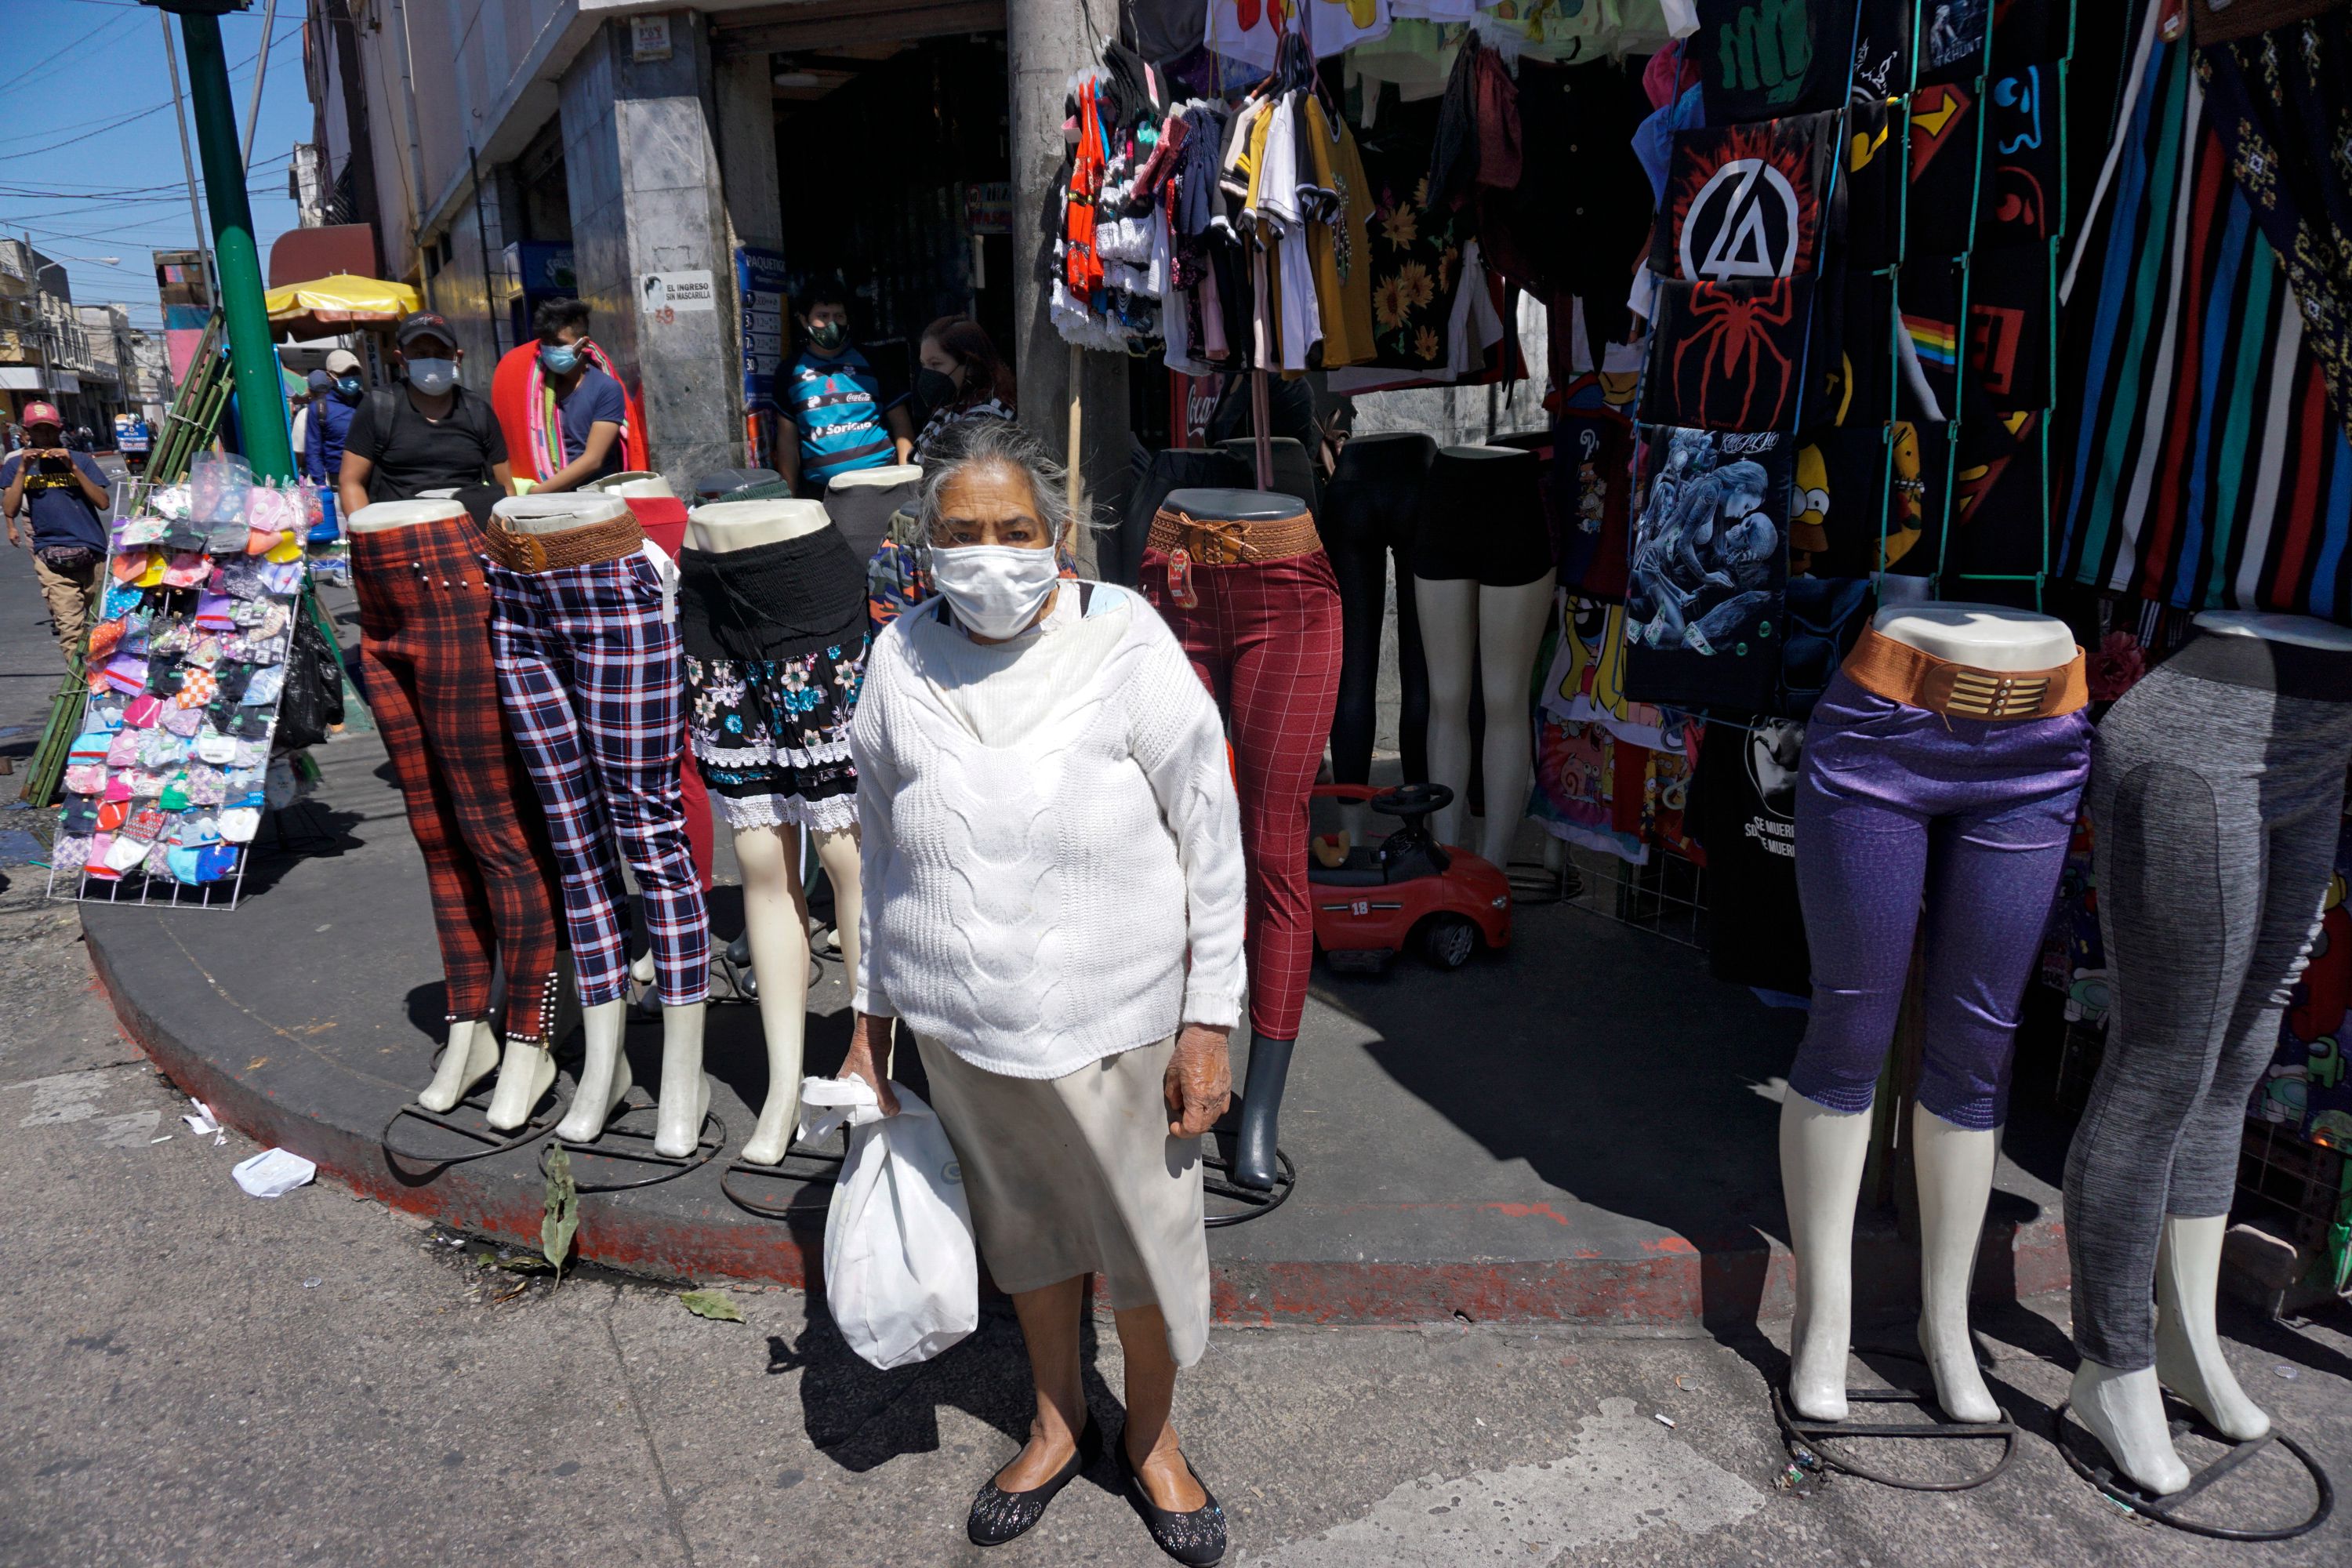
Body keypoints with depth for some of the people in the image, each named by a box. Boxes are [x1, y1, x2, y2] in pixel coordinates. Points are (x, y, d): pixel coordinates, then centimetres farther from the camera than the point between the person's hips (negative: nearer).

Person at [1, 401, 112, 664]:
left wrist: (72, 467, -11)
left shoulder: (79, 460, 7)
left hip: (93, 552, 1)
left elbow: (103, 502, -3)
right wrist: (23, 469, -9)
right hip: (53, 557, -1)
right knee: (71, 627, -11)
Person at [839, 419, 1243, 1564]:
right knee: (1023, 1229, 22)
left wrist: (1208, 1022, -9)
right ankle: (1058, 1426, 48)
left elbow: (1210, 835, -9)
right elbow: (882, 850, 8)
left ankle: (1152, 1441, 43)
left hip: (1113, 1019, -3)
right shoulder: (900, 659, -4)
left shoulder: (1122, 640, -14)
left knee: (1146, 1236, 14)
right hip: (959, 1025, 3)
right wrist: (871, 1018, 11)